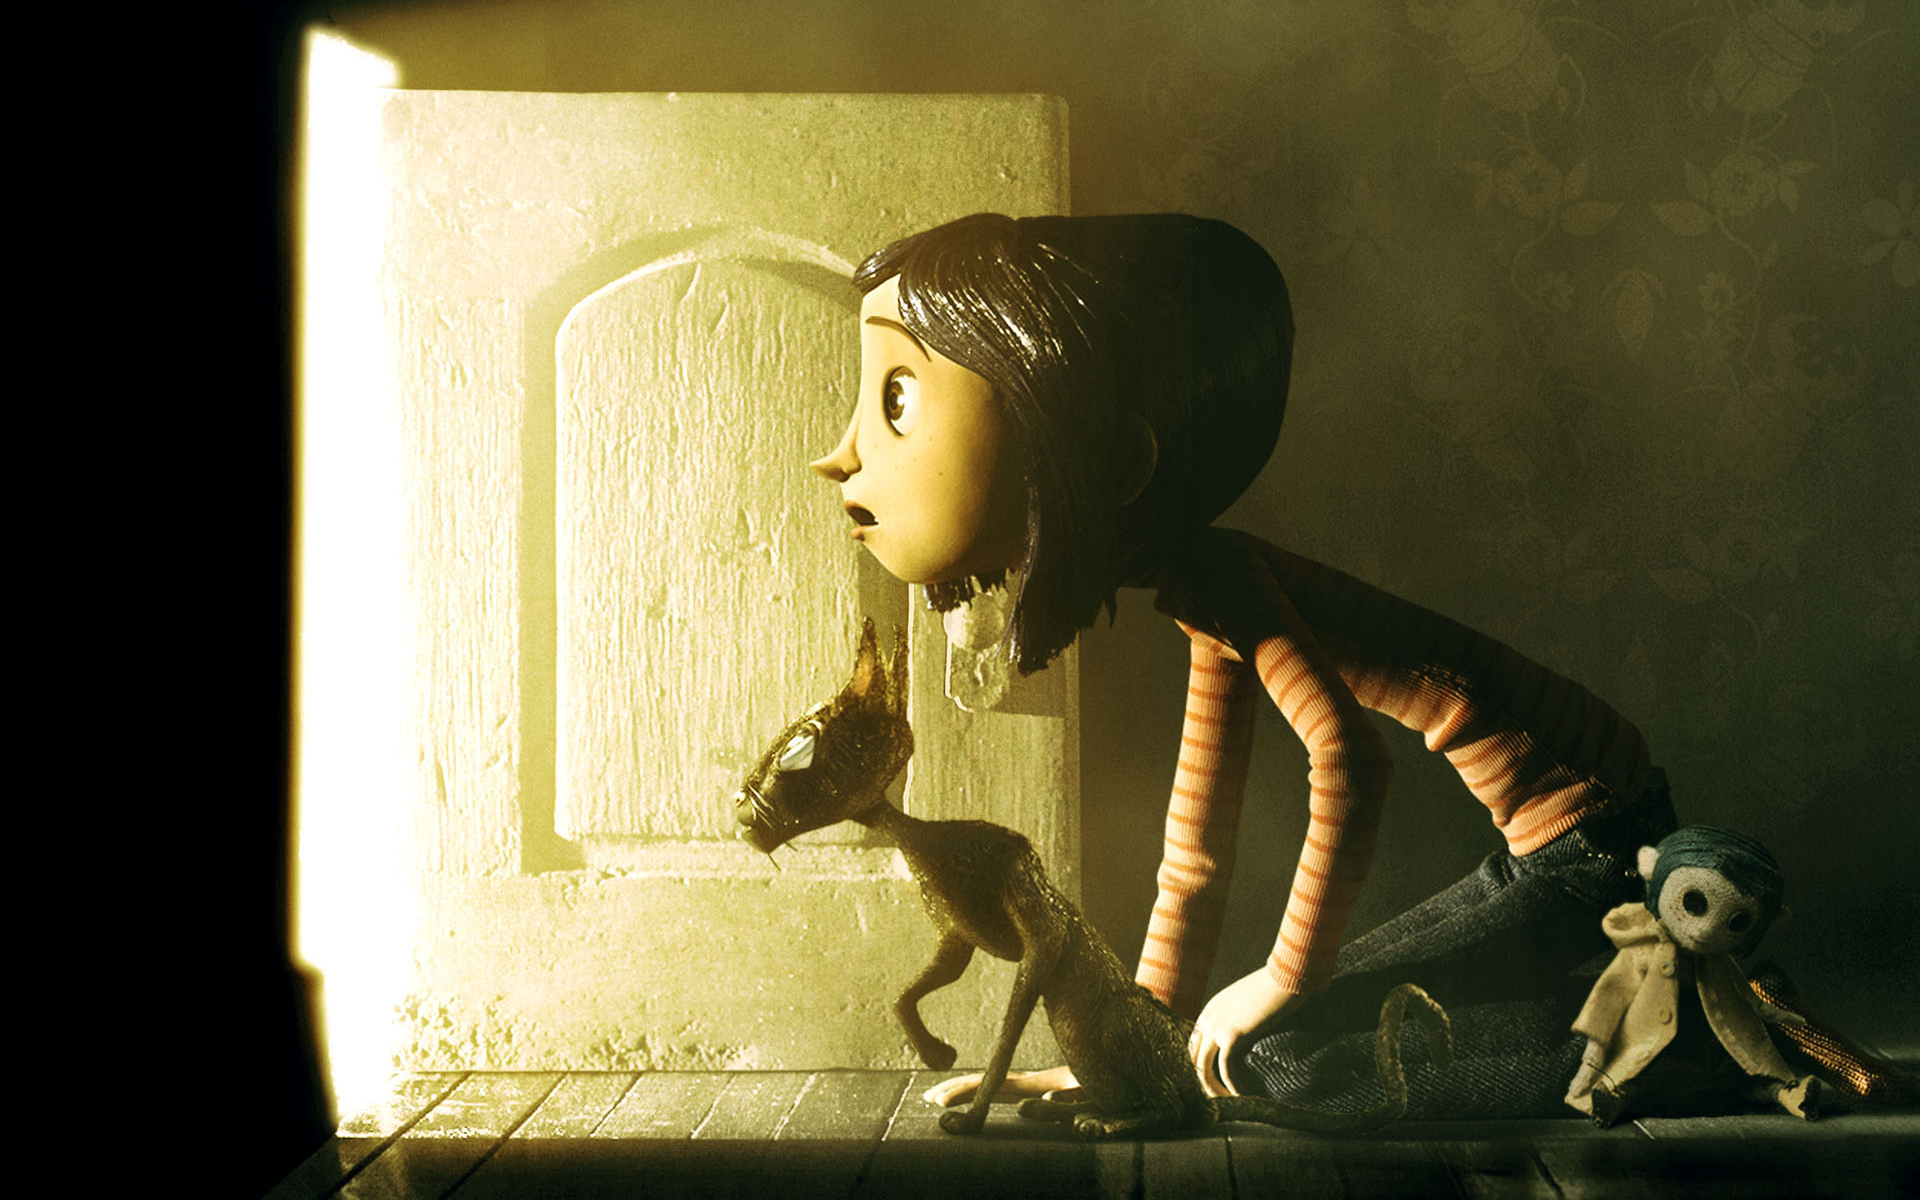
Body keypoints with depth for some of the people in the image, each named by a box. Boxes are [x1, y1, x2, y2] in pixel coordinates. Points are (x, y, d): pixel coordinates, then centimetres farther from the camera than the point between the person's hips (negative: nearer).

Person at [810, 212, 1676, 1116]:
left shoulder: (1213, 574, -18)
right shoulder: (1211, 602, 11)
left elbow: (1347, 758, -29)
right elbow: (1197, 851, 17)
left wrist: (1290, 975, -16)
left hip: (1585, 841, -9)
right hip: (1568, 846, 9)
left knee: (1285, 1055, -7)